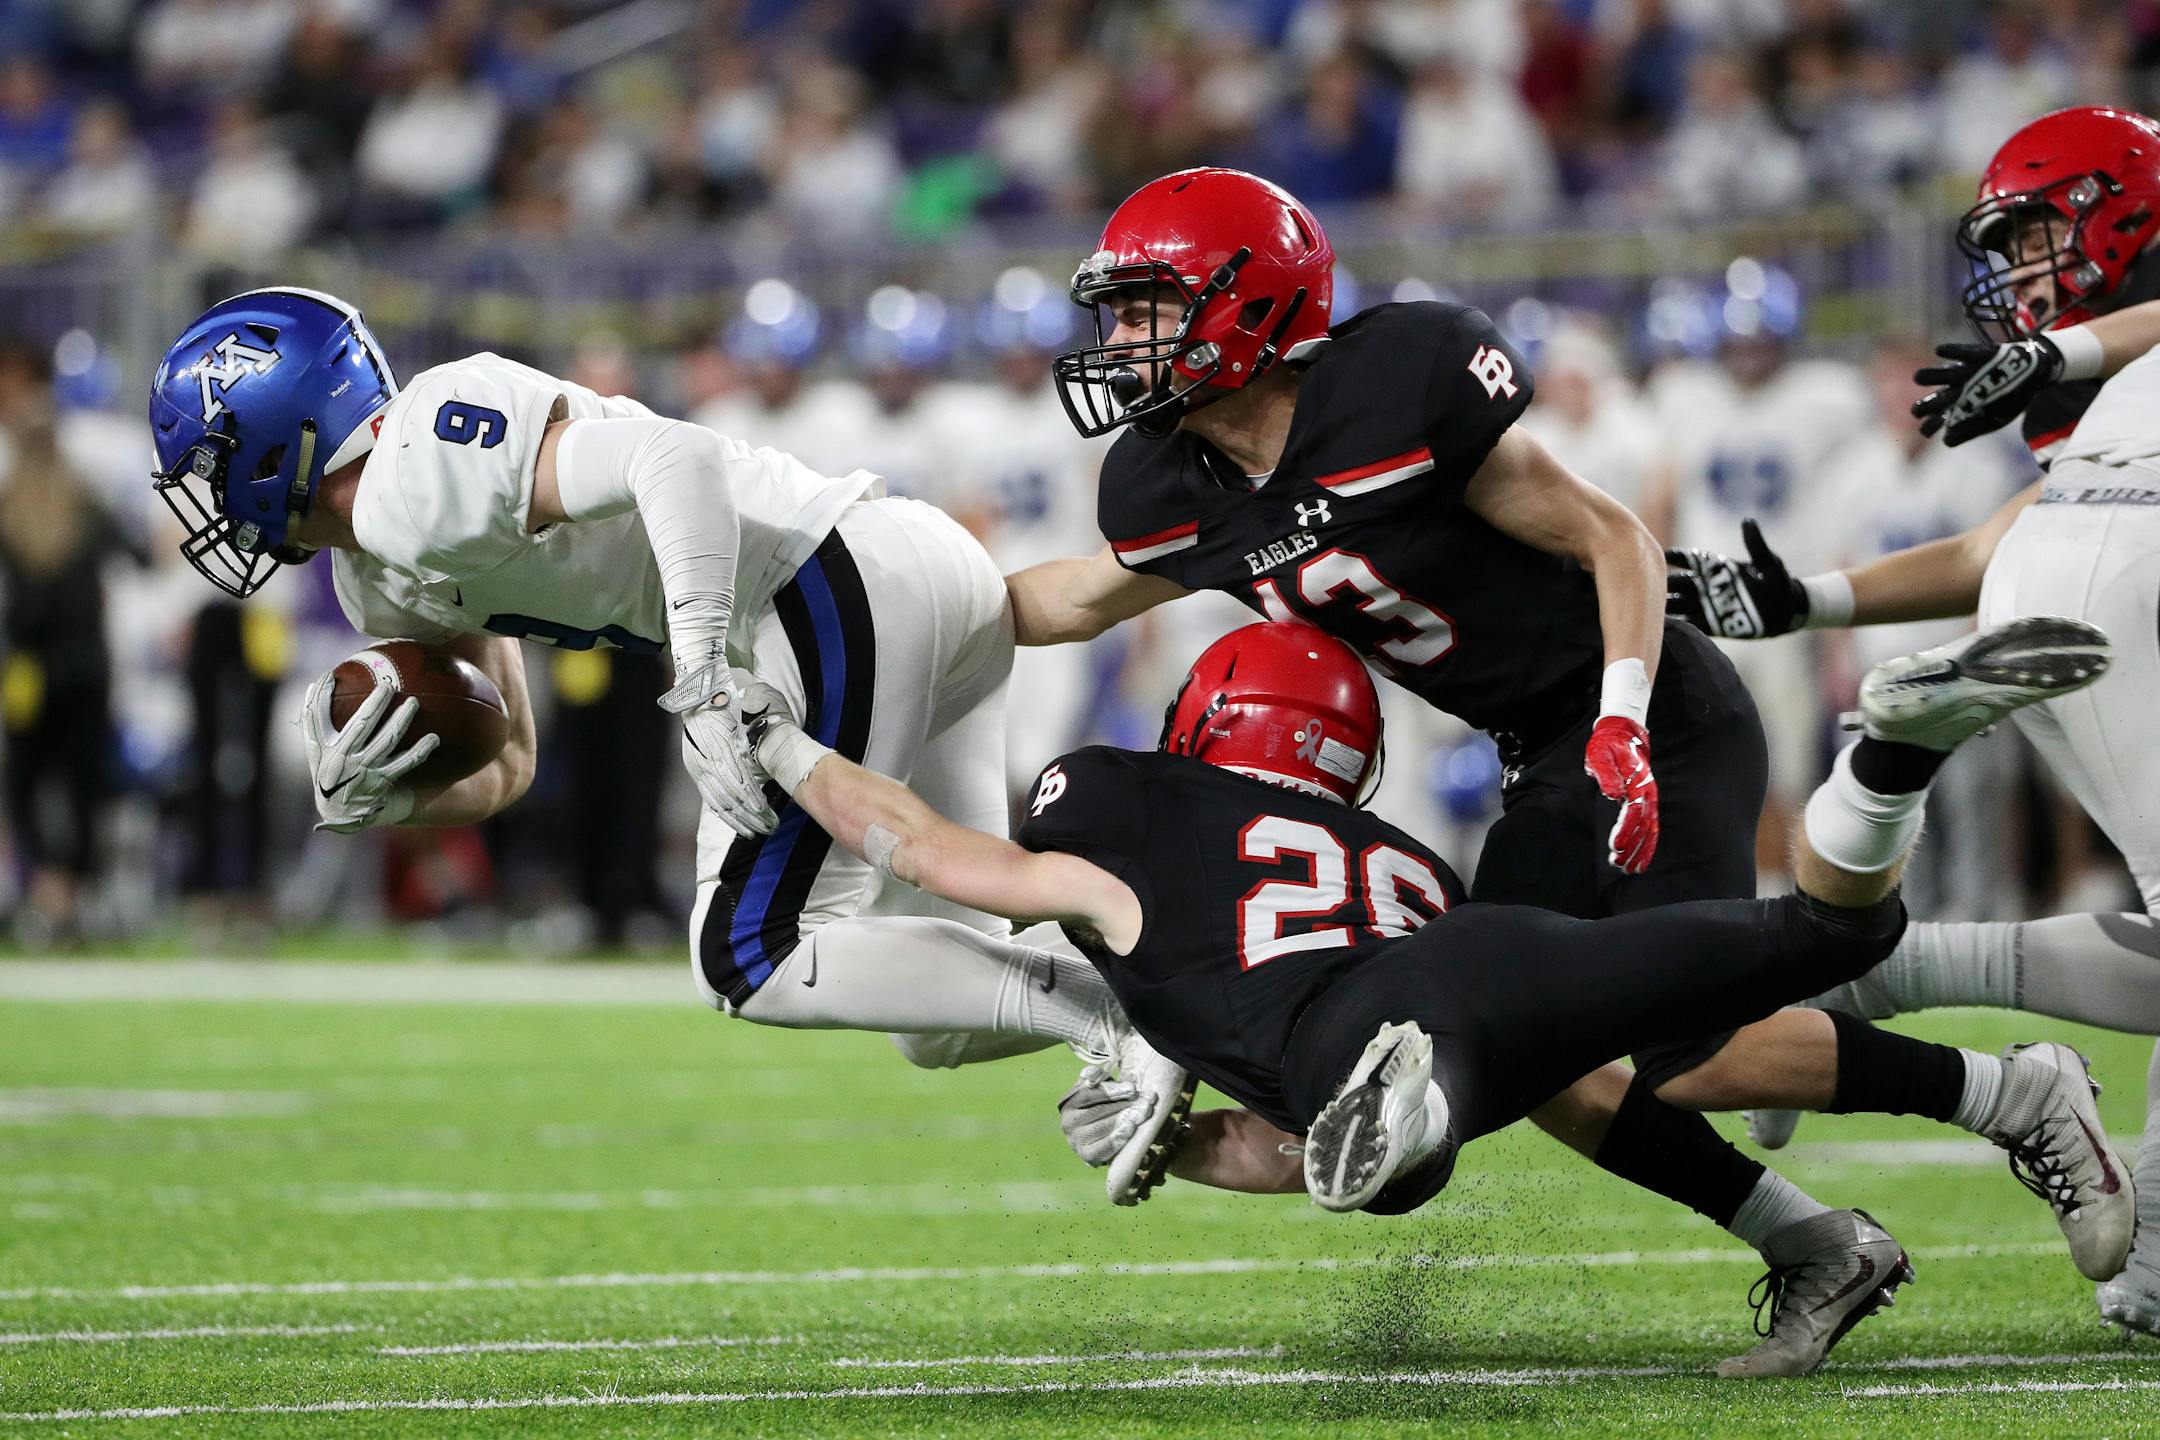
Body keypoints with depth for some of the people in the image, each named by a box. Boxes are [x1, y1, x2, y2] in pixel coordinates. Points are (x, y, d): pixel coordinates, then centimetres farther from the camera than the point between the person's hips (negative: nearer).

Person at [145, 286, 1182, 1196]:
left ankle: (1113, 1013, -16)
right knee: (945, 1018, 11)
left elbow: (669, 458, -26)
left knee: (750, 961, -10)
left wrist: (706, 688, -30)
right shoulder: (383, 572, 17)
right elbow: (501, 768, 20)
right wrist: (370, 802, -2)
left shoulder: (417, 477, -15)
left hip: (851, 587, -10)